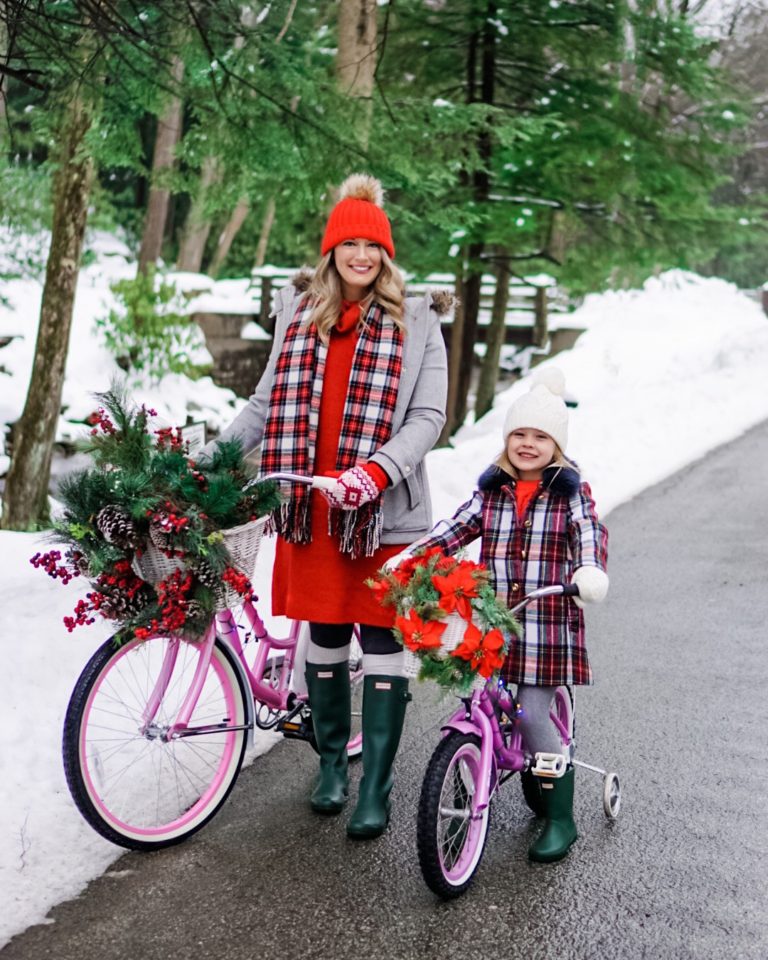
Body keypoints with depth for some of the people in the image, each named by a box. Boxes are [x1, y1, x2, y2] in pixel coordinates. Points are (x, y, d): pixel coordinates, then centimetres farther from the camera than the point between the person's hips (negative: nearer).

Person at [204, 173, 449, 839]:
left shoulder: (416, 322, 1)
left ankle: (376, 790, 9)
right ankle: (332, 762, 30)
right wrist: (210, 455, 4)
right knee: (325, 637, 12)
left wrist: (377, 469, -22)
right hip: (312, 509, 3)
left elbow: (428, 416, -6)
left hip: (384, 510, -3)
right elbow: (268, 402, 15)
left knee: (382, 644, 0)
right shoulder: (299, 313, 11)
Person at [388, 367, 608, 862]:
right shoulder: (491, 491, 9)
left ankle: (561, 817, 11)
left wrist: (590, 570, -38)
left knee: (533, 715, -6)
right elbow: (455, 529, 2)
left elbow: (590, 531, -17)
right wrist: (408, 557, -11)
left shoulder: (571, 491, -1)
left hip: (548, 624, -4)